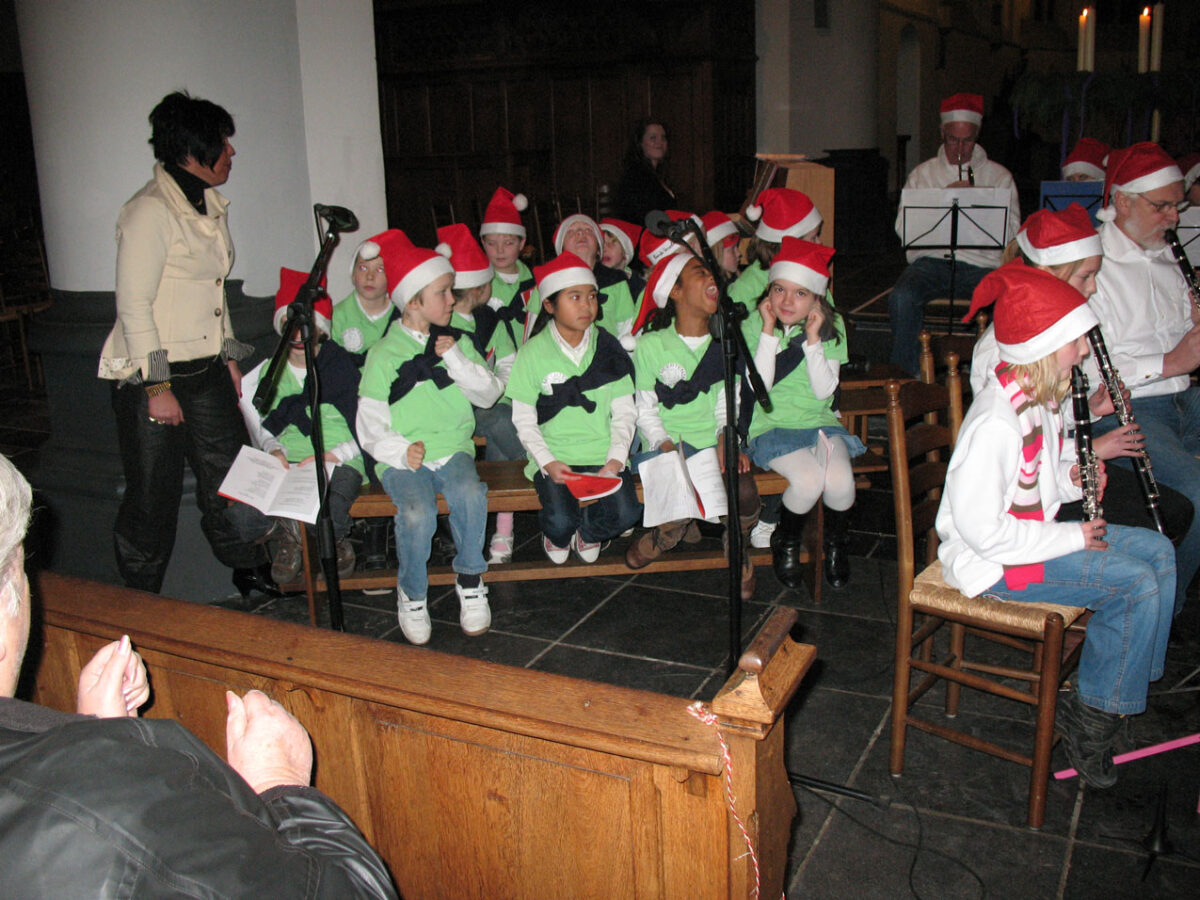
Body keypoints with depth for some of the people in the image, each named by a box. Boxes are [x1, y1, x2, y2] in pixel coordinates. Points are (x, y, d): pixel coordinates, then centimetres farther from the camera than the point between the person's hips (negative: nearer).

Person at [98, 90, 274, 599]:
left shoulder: (209, 205, 11)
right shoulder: (151, 211, -16)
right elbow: (134, 304, -18)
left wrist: (230, 358, 18)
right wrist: (156, 387, -19)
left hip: (206, 370, 8)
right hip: (154, 375, -8)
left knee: (229, 472, 13)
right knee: (153, 494, 3)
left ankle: (247, 567, 32)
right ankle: (140, 602, 21)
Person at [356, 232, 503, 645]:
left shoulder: (458, 342, 13)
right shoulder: (384, 354, 1)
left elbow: (489, 394, 6)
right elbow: (370, 425, 0)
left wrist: (456, 359, -6)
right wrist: (402, 452, -17)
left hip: (453, 449, 3)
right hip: (403, 459, -2)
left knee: (471, 495, -30)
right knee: (417, 512, -31)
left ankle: (470, 583, -8)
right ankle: (412, 595, -5)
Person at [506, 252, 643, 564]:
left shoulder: (609, 348, 6)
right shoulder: (534, 352, -1)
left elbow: (624, 413, 5)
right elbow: (524, 421, 0)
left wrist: (616, 459, -10)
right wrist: (548, 462, -15)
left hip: (603, 454, 2)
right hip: (554, 457, -2)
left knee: (625, 514, -21)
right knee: (561, 522, -25)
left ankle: (588, 533, 16)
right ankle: (557, 537, 16)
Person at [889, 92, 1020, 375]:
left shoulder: (999, 176, 15)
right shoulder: (922, 174, 18)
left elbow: (1009, 234, 4)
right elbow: (902, 228, 4)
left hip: (980, 264, 0)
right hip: (930, 259, 1)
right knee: (901, 296, -32)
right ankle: (906, 374, -19)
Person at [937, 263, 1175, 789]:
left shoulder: (1037, 398, 4)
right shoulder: (995, 423, -28)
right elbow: (981, 528, -28)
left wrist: (1069, 475, 0)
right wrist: (1069, 539, -20)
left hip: (1033, 533, 10)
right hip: (990, 561, -10)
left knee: (1157, 551, 8)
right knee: (1135, 583, -17)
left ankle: (1127, 689, 11)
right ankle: (1092, 715, 0)